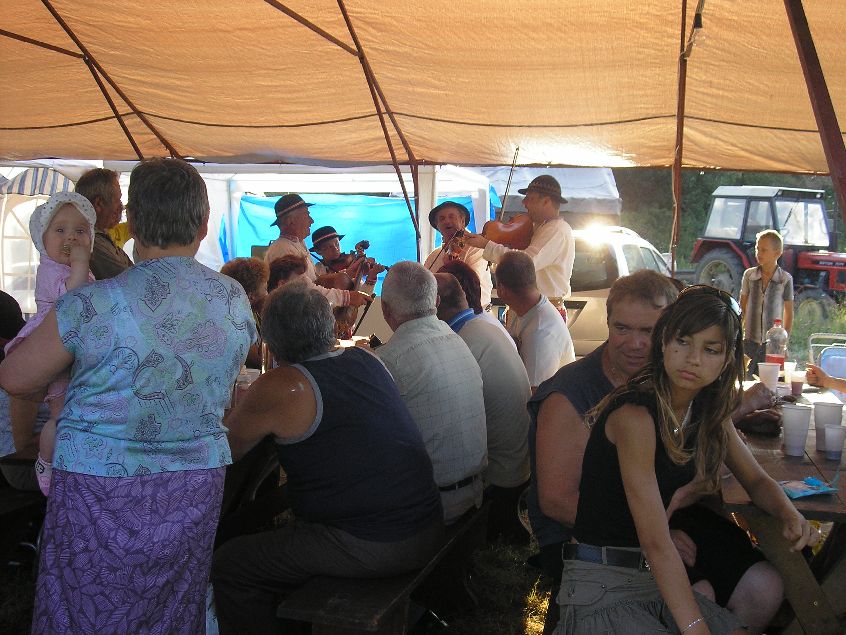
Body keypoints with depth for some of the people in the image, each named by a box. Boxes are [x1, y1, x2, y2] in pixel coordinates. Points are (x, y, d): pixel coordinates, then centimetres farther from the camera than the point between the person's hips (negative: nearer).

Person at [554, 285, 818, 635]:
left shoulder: (708, 412, 4)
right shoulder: (635, 415, -21)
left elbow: (757, 481, 15)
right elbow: (656, 542, -24)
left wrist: (790, 515, -7)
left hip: (658, 579, 8)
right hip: (600, 586, -7)